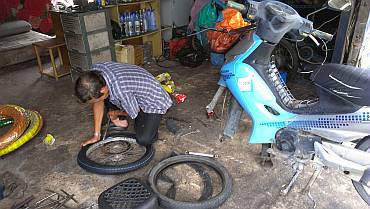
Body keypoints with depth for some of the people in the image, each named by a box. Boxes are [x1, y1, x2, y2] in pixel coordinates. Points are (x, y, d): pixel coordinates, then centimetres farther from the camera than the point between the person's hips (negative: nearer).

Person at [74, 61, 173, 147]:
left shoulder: (121, 91, -41)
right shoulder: (96, 70, -20)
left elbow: (134, 113, -20)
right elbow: (98, 102, -7)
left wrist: (116, 114, 0)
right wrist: (96, 135, -5)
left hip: (154, 101, -7)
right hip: (136, 96, 7)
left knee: (143, 140, -21)